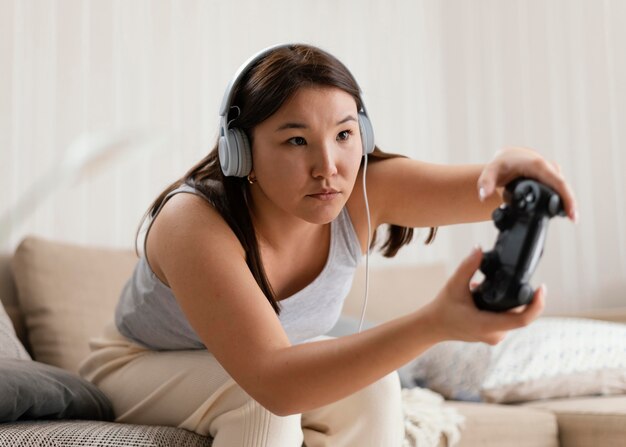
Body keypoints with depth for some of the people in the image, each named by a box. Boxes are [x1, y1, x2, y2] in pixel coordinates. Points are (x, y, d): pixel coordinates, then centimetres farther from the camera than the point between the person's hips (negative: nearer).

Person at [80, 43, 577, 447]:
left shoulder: (363, 191, -24)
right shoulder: (193, 222, -38)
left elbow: (490, 188, -32)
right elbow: (272, 383, -48)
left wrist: (514, 164, -59)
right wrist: (434, 323, -61)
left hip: (272, 361, 5)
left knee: (371, 385, -21)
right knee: (262, 398, -32)